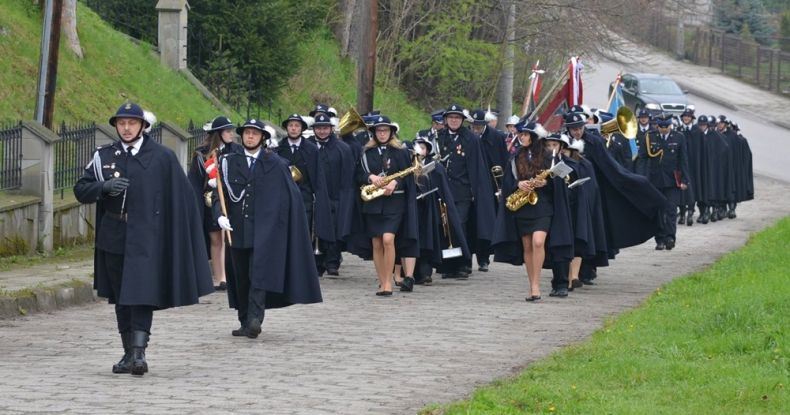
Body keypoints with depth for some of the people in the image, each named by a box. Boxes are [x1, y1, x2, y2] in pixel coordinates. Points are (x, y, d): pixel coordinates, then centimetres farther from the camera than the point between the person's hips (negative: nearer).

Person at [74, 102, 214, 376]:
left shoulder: (162, 157, -1)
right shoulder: (104, 156, 8)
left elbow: (181, 197, 0)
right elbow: (81, 190, 8)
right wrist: (105, 186, -13)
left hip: (146, 238, -4)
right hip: (114, 237, 4)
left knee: (142, 295, -14)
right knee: (121, 298, 9)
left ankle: (139, 352, -20)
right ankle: (129, 352, 18)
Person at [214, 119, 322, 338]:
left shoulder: (275, 165, 3)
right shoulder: (229, 163, 9)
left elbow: (292, 196, 4)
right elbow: (219, 193, 7)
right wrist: (220, 215, -11)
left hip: (264, 230, -3)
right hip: (238, 229, 3)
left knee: (259, 274, -16)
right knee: (241, 278, 7)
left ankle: (255, 319, -25)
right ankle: (245, 323, 14)